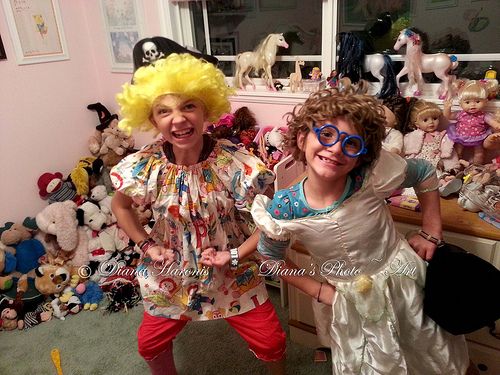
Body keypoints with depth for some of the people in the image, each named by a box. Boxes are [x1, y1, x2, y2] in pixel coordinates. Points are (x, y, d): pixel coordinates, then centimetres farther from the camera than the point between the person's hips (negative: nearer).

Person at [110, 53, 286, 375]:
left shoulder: (236, 164, -26)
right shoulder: (144, 166, -18)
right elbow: (120, 206, 3)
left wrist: (236, 254, -19)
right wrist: (147, 245, -4)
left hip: (233, 274, -2)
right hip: (171, 274, 3)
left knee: (271, 343, 8)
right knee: (150, 345, 20)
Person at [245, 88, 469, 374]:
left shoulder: (373, 175, -26)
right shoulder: (282, 211, -24)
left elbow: (425, 174, -6)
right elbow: (270, 258, -4)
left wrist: (431, 233, -6)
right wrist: (319, 291, -8)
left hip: (403, 281, 1)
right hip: (350, 302, 0)